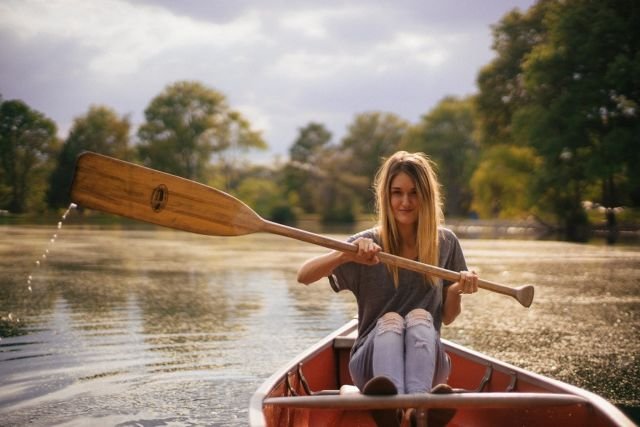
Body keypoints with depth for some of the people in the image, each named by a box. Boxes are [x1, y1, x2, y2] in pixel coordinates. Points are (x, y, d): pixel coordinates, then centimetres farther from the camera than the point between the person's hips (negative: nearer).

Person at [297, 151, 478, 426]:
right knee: (390, 320, -32)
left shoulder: (445, 243, 6)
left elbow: (447, 317, 10)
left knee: (420, 316, -29)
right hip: (373, 360, -1)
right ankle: (393, 402, -63)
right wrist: (345, 255, -28)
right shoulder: (368, 243, 0)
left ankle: (419, 398, -59)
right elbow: (304, 276, -11)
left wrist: (457, 290, -11)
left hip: (425, 359, 1)